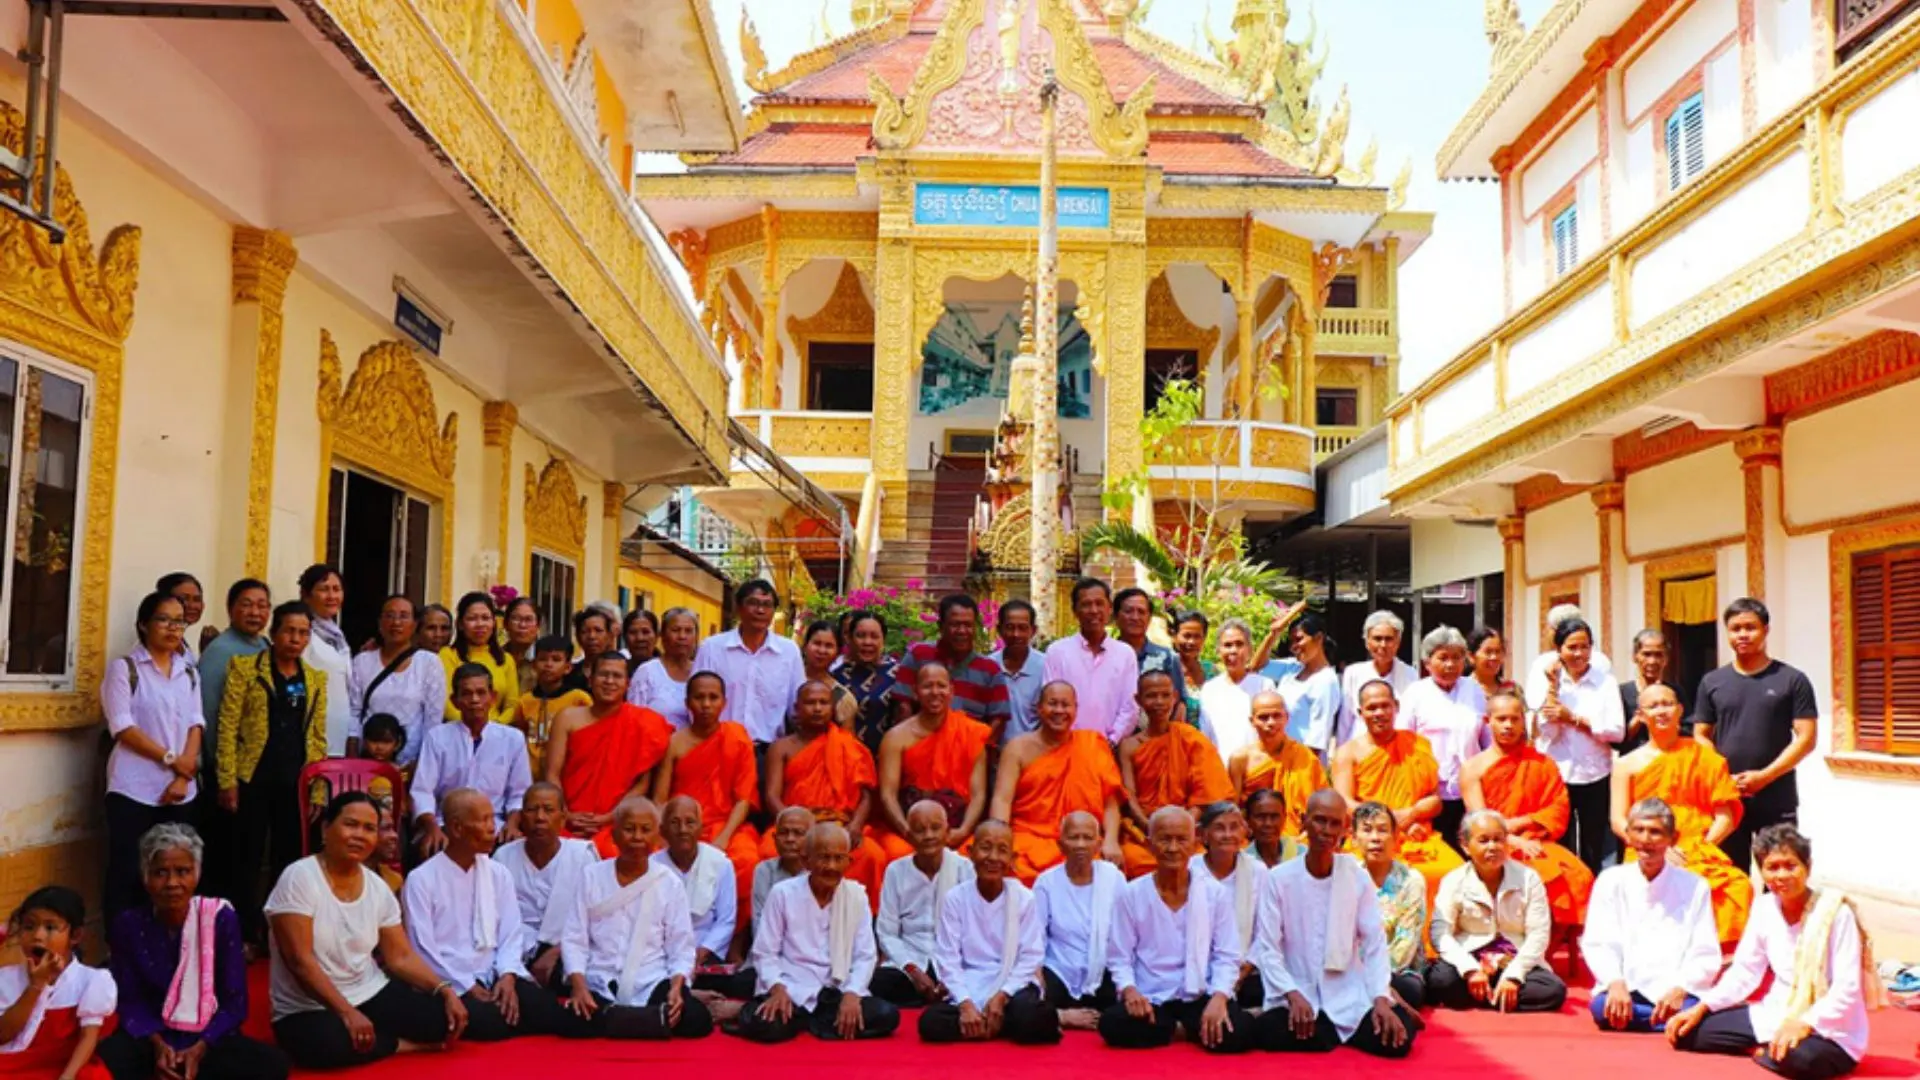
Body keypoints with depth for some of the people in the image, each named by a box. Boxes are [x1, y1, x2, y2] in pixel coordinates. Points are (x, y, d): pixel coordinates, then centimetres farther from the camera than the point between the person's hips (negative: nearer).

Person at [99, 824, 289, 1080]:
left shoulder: (221, 917, -6)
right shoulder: (128, 925, -3)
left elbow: (235, 1001, -5)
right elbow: (130, 1002, -1)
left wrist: (199, 1049, -20)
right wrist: (157, 1044, -20)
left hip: (210, 1039, 0)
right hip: (150, 1038, 0)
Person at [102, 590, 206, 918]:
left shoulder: (189, 672, 13)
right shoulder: (124, 668, -1)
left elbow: (195, 724, 5)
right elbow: (122, 727, -9)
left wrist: (183, 777, -8)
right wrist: (171, 760, -13)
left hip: (180, 790, 4)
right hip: (134, 789, -4)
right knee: (127, 873, -3)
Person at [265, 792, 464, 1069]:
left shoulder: (378, 888, 3)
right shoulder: (299, 878, -14)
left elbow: (401, 957, 5)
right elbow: (300, 960, -20)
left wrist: (446, 991, -12)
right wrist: (346, 1012, -28)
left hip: (372, 994, 4)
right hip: (309, 1009, -4)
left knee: (443, 1017, -18)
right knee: (329, 1043, -38)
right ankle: (406, 1044, -10)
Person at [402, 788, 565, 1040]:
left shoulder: (499, 873, 11)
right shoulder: (421, 879, -5)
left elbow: (512, 933, 7)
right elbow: (422, 948, -9)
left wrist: (507, 976, -12)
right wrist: (468, 988, -14)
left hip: (495, 976, 4)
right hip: (451, 985, -4)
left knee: (547, 1011, -23)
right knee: (486, 1021, -34)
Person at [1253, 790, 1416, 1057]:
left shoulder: (1359, 877, -1)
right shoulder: (1278, 879, -7)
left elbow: (1375, 943, -2)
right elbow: (1268, 948, -7)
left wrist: (1382, 999, -15)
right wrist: (1293, 995, -21)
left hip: (1350, 995, 1)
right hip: (1299, 994, 0)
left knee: (1397, 1039, -24)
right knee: (1267, 1032, -30)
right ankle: (1345, 1034, 1)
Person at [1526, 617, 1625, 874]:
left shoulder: (1605, 681, 2)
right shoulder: (1545, 678, -1)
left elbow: (1617, 731, -6)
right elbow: (1547, 732, -9)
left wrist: (1573, 718, -12)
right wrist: (1552, 687, -14)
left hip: (1595, 777, 1)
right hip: (1555, 775, -1)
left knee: (1593, 852, 11)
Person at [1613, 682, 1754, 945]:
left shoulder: (1706, 758, 16)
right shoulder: (1628, 764, 15)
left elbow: (1725, 818, 9)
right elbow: (1619, 821, 6)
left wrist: (1698, 848, -7)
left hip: (1699, 856, 1)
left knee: (1738, 886, -31)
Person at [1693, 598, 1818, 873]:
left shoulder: (1792, 680, 0)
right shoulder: (1712, 682, 8)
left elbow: (1805, 739, -5)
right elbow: (1701, 737, 9)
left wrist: (1764, 776, -14)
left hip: (1776, 800, -2)